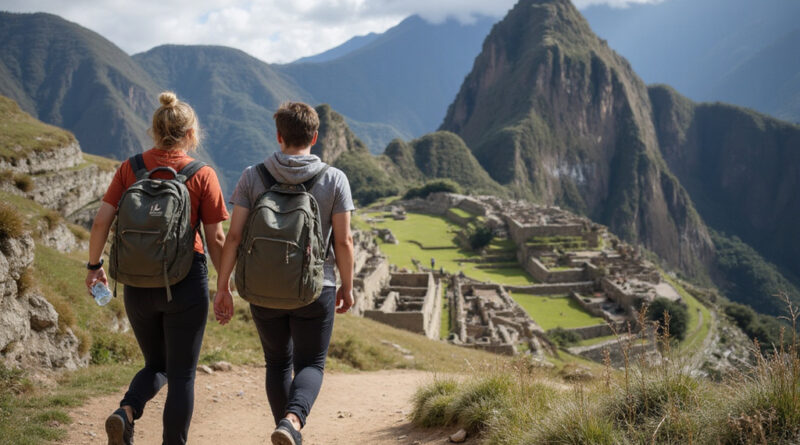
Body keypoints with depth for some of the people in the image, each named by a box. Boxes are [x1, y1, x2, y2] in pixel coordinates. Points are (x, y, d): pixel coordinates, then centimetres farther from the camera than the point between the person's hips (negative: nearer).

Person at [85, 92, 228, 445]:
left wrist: (94, 265, 12)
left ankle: (126, 412, -7)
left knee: (156, 365, 20)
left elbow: (101, 222, -2)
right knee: (182, 373, 9)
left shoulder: (131, 167, 0)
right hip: (186, 282, -3)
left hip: (138, 283, 3)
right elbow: (215, 238, -7)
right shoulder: (202, 175, -7)